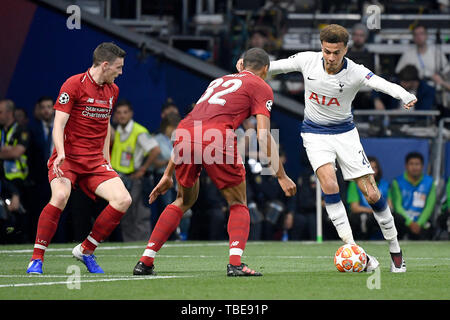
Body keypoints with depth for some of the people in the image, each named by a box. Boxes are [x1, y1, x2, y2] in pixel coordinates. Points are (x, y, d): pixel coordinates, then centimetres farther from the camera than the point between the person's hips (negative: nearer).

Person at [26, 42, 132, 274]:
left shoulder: (113, 90, 12)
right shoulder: (74, 85, -9)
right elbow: (58, 124, -13)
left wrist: (106, 159, 20)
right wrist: (61, 154, -28)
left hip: (95, 161, 6)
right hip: (68, 158, -6)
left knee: (123, 199, -12)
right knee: (60, 196, -32)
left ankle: (86, 251, 4)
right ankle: (36, 259, -20)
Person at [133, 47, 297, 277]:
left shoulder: (219, 81, 35)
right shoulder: (261, 88, 18)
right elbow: (263, 136, 4)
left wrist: (168, 174, 35)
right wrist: (281, 176, 8)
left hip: (184, 133, 5)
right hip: (216, 136, -5)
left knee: (184, 201, 25)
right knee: (238, 205, 12)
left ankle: (145, 261, 20)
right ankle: (235, 263, -7)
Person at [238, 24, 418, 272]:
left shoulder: (355, 73, -19)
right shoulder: (307, 61, -13)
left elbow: (385, 84, -36)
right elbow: (275, 66, 2)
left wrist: (405, 96, -56)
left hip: (345, 133, 0)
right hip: (315, 133, 0)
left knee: (372, 195, -5)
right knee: (329, 185, -24)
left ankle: (395, 250, 14)